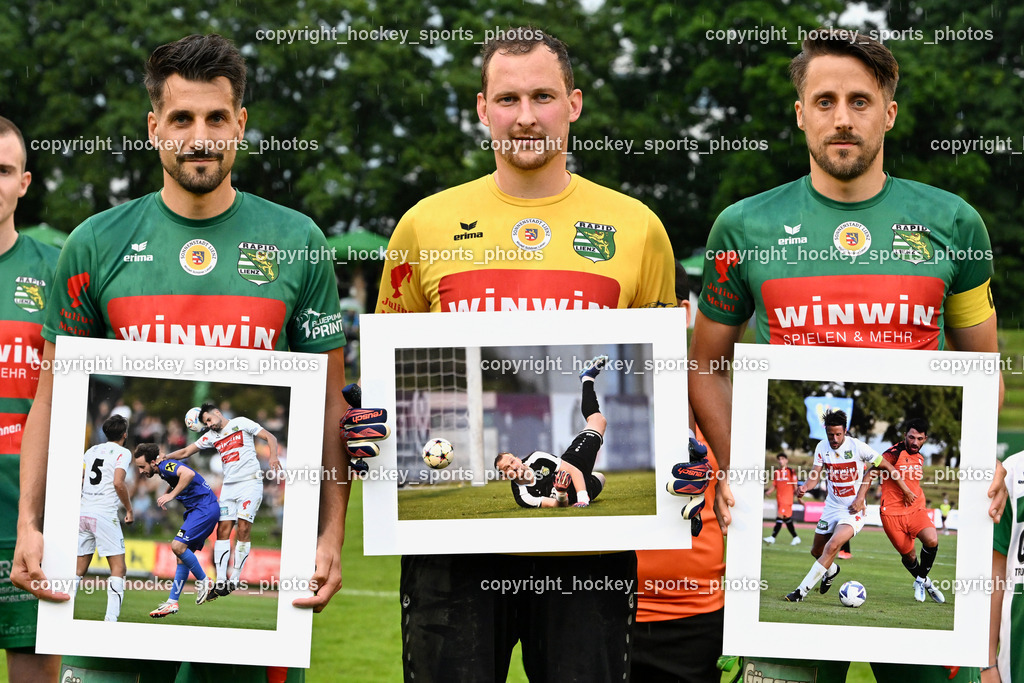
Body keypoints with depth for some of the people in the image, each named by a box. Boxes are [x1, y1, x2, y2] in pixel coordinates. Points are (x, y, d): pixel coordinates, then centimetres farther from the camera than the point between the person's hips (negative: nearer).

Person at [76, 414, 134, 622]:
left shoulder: (92, 450, 17)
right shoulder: (122, 453, -1)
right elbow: (118, 482, -15)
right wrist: (129, 509, -5)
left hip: (83, 513, 6)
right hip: (105, 515, -6)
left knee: (79, 569, 11)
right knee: (119, 568, -2)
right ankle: (111, 618, -14)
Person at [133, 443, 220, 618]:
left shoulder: (165, 466, -17)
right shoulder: (163, 471, 13)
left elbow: (189, 473, -36)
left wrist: (171, 495, -31)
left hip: (205, 508, -11)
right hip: (196, 509, 11)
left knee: (178, 546, -20)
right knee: (183, 556, 7)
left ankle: (204, 582, -4)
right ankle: (172, 603, 8)